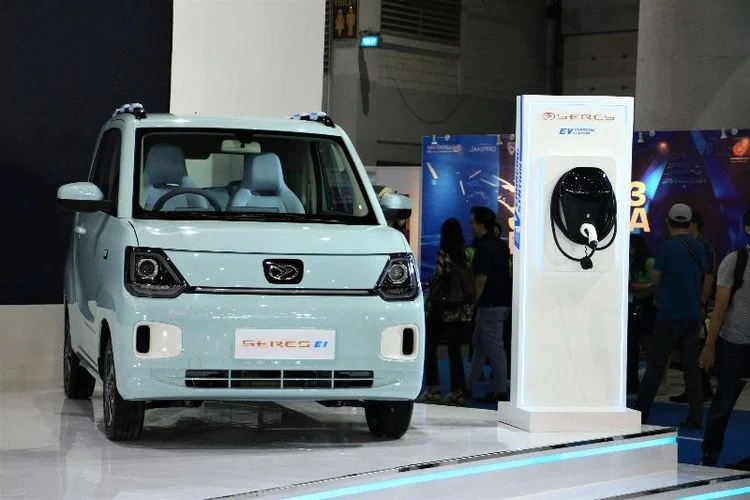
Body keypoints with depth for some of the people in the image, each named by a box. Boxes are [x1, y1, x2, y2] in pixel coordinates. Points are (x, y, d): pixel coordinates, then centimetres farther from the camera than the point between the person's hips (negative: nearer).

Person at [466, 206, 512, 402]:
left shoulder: (484, 248, -16)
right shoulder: (501, 245, 13)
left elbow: (482, 278, -21)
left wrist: (473, 303, -17)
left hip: (490, 304, -10)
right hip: (502, 301, 10)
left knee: (493, 346, -6)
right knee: (479, 343, 17)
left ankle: (500, 391, -4)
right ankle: (469, 386, 25)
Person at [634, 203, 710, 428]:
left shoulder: (667, 247, -11)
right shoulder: (700, 248, 7)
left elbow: (655, 280, -4)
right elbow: (703, 281, 15)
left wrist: (657, 297, 15)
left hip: (670, 314, -5)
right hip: (693, 314, 5)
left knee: (656, 365, -2)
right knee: (692, 365, 7)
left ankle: (640, 415, -1)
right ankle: (695, 417, 6)